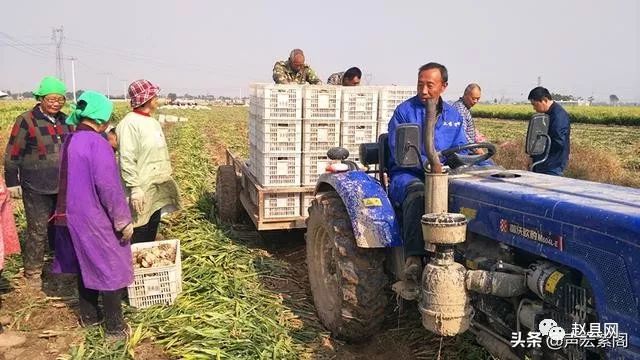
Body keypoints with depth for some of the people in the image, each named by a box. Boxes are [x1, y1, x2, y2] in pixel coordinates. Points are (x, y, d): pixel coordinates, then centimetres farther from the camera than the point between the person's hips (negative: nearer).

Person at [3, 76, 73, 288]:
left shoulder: (65, 121, 9)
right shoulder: (26, 121, -8)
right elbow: (12, 155, -6)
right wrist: (12, 183, -6)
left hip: (64, 187, 6)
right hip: (37, 189, -5)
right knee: (38, 230, 1)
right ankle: (32, 272, 17)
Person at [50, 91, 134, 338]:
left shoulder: (70, 141, 5)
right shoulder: (97, 143, -20)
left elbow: (69, 180, 13)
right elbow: (109, 187, -22)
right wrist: (123, 221, -15)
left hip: (73, 216, 8)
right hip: (97, 220, -8)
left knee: (85, 265, 20)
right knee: (110, 268, 4)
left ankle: (88, 315, 33)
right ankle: (114, 326, 12)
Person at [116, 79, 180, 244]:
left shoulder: (152, 122, 12)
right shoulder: (130, 123, -16)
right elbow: (127, 160, -21)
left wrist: (166, 178, 19)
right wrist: (134, 188, -24)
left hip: (157, 190, 9)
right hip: (141, 191, -9)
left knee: (151, 235, 17)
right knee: (139, 237, -2)